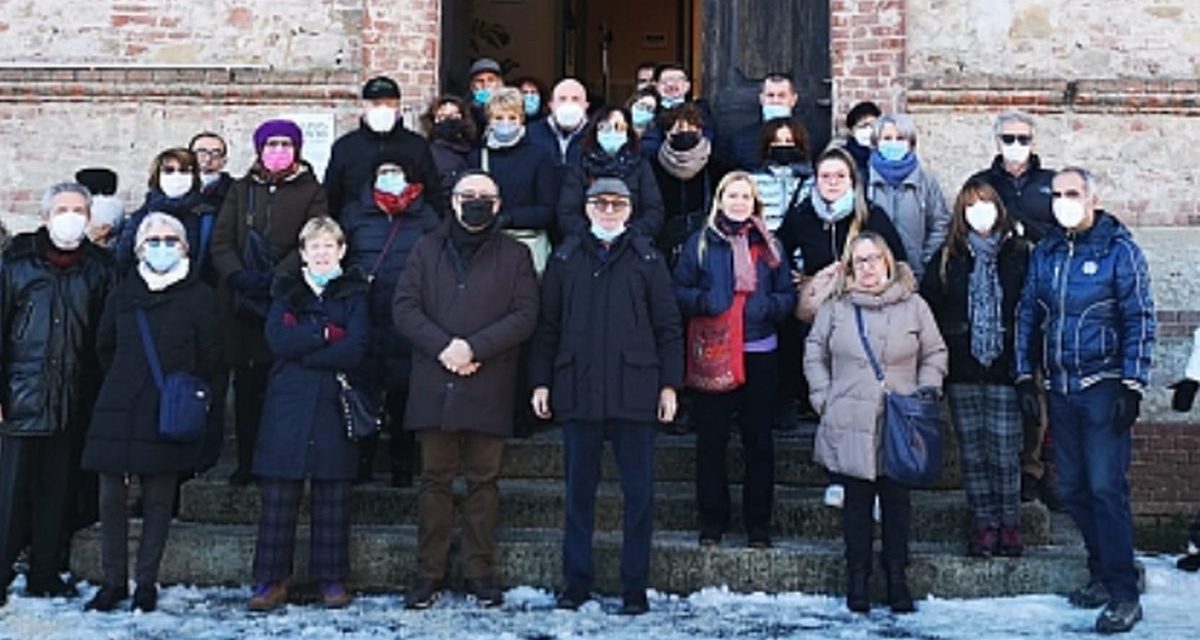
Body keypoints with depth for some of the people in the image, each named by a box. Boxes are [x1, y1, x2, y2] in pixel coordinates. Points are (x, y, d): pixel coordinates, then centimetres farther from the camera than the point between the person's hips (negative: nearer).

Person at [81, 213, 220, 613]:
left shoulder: (198, 296, 2)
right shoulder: (123, 293, 10)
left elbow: (209, 355, 4)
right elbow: (104, 346, 21)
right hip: (118, 410, 3)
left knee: (158, 498, 3)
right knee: (111, 496, 2)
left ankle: (147, 582, 12)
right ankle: (114, 581, 14)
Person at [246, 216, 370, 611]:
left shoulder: (354, 293, 10)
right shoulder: (287, 291, 15)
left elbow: (355, 350, -7)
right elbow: (277, 340, -4)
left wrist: (301, 349, -8)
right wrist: (327, 334, -8)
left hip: (334, 406, -1)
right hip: (288, 405, 1)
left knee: (332, 498, 2)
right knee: (278, 497, -1)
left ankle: (332, 580, 11)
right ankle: (271, 581, 6)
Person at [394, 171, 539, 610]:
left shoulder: (515, 255, 8)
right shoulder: (428, 249, 13)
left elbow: (525, 315, -2)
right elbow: (404, 306, 3)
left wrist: (474, 347, -13)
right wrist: (443, 347, -12)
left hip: (489, 387, -1)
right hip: (434, 384, 1)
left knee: (483, 479, 4)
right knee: (435, 478, 5)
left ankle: (480, 572, 13)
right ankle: (429, 574, 11)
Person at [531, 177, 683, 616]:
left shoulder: (647, 259, 6)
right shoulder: (565, 258, 10)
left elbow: (668, 325, 4)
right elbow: (547, 325, 10)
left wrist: (669, 383, -2)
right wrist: (541, 381, 4)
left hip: (634, 393, -1)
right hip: (578, 393, 1)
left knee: (639, 493, 3)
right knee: (579, 492, 8)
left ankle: (635, 588, 12)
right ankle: (576, 582, 18)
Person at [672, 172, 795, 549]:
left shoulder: (769, 246, 11)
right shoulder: (700, 243, 7)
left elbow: (788, 296, 10)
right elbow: (678, 292, 3)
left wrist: (768, 306, -10)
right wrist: (703, 301, -16)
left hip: (760, 355, 1)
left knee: (759, 442, 6)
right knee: (711, 441, 3)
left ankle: (758, 524, 16)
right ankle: (712, 522, 15)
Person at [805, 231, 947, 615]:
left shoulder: (913, 306, 5)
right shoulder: (835, 309, 5)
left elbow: (935, 353, 12)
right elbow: (815, 355, 13)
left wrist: (927, 390, -1)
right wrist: (823, 398, 3)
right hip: (850, 427, 0)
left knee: (897, 501, 4)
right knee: (857, 503, 5)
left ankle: (897, 577, 16)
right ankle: (858, 578, 15)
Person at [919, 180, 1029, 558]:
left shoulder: (1019, 254, 2)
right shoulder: (947, 258, 7)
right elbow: (927, 308, 6)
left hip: (1004, 369, -2)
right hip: (963, 372, 2)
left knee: (1005, 451, -1)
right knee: (972, 451, 6)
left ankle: (1010, 523, 13)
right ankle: (984, 523, 15)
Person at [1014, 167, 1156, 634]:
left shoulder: (1119, 249, -5)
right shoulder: (1044, 253, 10)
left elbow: (1140, 320, -7)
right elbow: (1027, 315, 14)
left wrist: (1132, 386, -12)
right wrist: (1025, 378, 9)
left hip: (1104, 386, -5)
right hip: (1061, 387, 5)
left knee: (1106, 487, -9)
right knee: (1073, 489, 9)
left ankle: (1124, 594, -1)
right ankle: (1102, 573, 25)